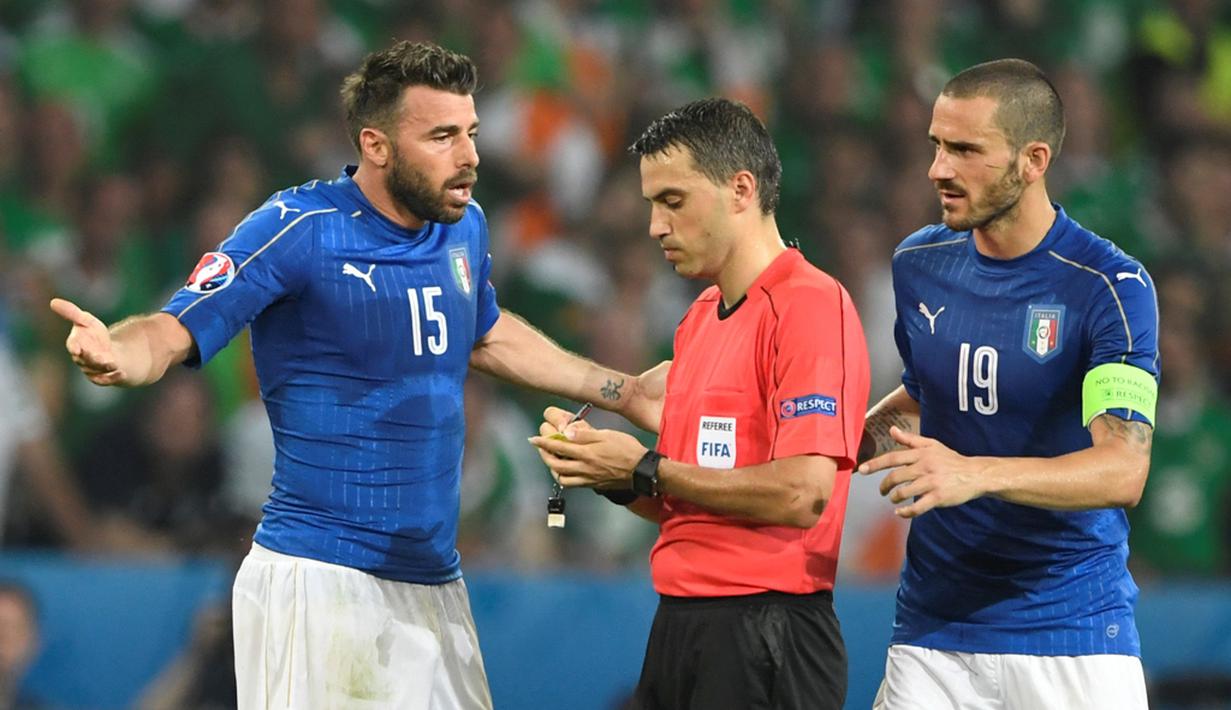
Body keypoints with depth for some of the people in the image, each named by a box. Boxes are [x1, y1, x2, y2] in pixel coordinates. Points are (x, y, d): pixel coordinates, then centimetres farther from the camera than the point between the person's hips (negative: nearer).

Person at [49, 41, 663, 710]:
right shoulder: (297, 228, -12)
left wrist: (625, 393, 30)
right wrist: (116, 353, -41)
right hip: (321, 580, -7)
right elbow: (172, 332, -19)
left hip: (435, 581, 7)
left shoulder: (464, 226, 8)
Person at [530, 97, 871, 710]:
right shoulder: (700, 318, 16)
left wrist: (647, 471, -13)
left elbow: (803, 493, -20)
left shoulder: (809, 304, -11)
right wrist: (603, 467, 1)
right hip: (680, 629, 8)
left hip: (765, 632, -8)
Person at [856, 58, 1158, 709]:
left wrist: (977, 474, -38)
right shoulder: (919, 264, 5)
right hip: (935, 627, 4)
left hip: (1073, 636, -4)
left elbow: (1122, 471, -24)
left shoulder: (1110, 286, -13)